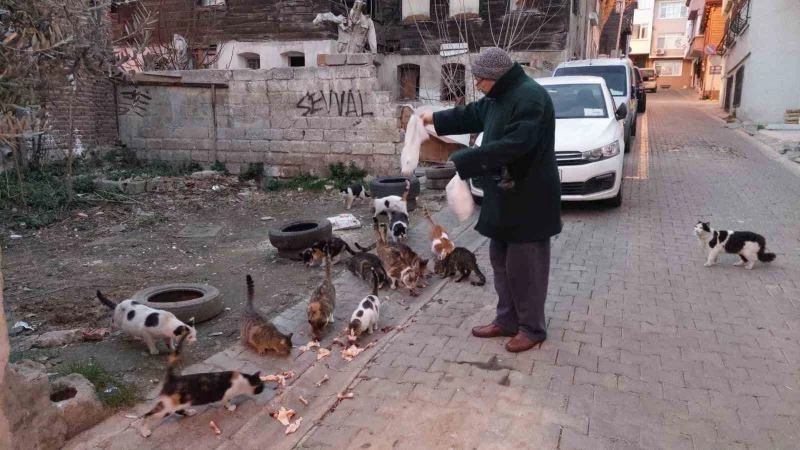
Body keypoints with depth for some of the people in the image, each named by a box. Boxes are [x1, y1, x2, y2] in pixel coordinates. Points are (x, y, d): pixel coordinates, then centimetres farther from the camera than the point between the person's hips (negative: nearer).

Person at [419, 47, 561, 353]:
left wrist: (461, 163, -31)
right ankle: (507, 320, 28)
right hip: (504, 194, 10)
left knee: (525, 265, 0)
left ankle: (532, 328, 15)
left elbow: (512, 146, -31)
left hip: (529, 197, -10)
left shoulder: (530, 97, -22)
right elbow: (472, 114, 28)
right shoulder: (500, 97, 10)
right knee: (501, 260, 15)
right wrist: (435, 119, 23)